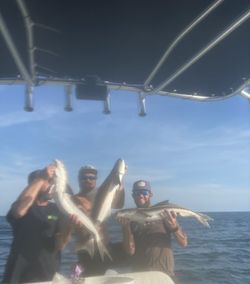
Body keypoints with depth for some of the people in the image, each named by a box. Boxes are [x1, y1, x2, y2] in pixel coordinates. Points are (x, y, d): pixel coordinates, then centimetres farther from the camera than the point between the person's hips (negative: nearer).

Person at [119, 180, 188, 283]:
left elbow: (184, 243, -7)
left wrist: (174, 227, -26)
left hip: (165, 273, -1)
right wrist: (125, 227, -18)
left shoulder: (162, 213, -5)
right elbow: (131, 251, -7)